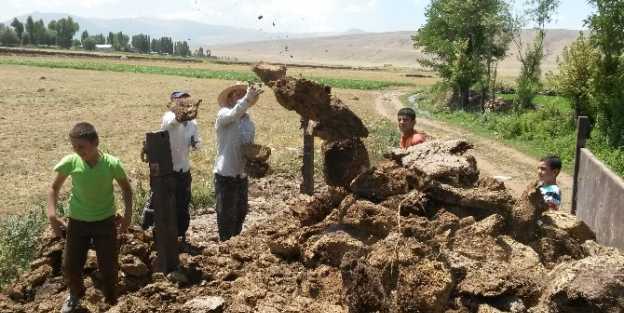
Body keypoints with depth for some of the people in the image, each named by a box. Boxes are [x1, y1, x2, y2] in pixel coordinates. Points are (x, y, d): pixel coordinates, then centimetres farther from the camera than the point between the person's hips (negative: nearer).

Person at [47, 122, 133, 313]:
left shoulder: (112, 164, -20)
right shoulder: (70, 163, -17)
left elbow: (126, 189, -1)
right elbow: (54, 188, 0)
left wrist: (127, 215, -6)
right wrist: (52, 215, -11)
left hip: (106, 221, -1)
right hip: (77, 221, 1)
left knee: (108, 267, 5)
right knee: (70, 266, 9)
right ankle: (75, 295, 41)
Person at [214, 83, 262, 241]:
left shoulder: (248, 120, 10)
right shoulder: (223, 114, -11)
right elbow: (233, 115, -36)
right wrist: (247, 99, -52)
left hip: (242, 174, 7)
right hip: (225, 174, -7)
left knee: (240, 212, 20)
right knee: (226, 214, 3)